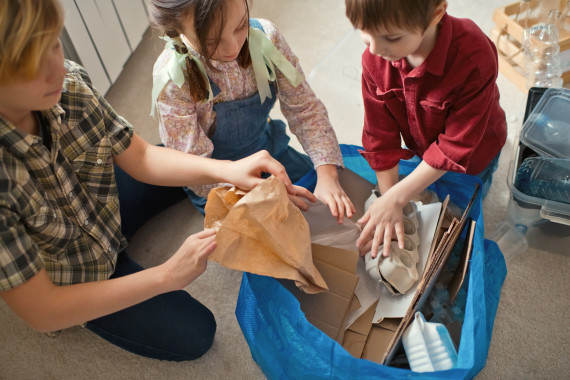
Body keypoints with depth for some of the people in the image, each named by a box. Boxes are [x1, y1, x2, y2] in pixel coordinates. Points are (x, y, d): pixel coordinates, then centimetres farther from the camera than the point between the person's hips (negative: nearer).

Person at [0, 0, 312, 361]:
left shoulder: (69, 83, -25)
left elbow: (141, 158, -12)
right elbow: (41, 311, -30)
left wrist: (227, 169, -28)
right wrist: (167, 275, -32)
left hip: (104, 207, 5)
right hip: (69, 282, -4)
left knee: (194, 164, 8)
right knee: (192, 334, -3)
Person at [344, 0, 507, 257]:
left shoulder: (474, 58, -43)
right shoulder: (374, 59, -30)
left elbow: (458, 144, -36)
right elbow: (381, 135, -22)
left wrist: (395, 198, -35)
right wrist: (388, 204, -21)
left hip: (474, 152, -2)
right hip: (422, 149, 2)